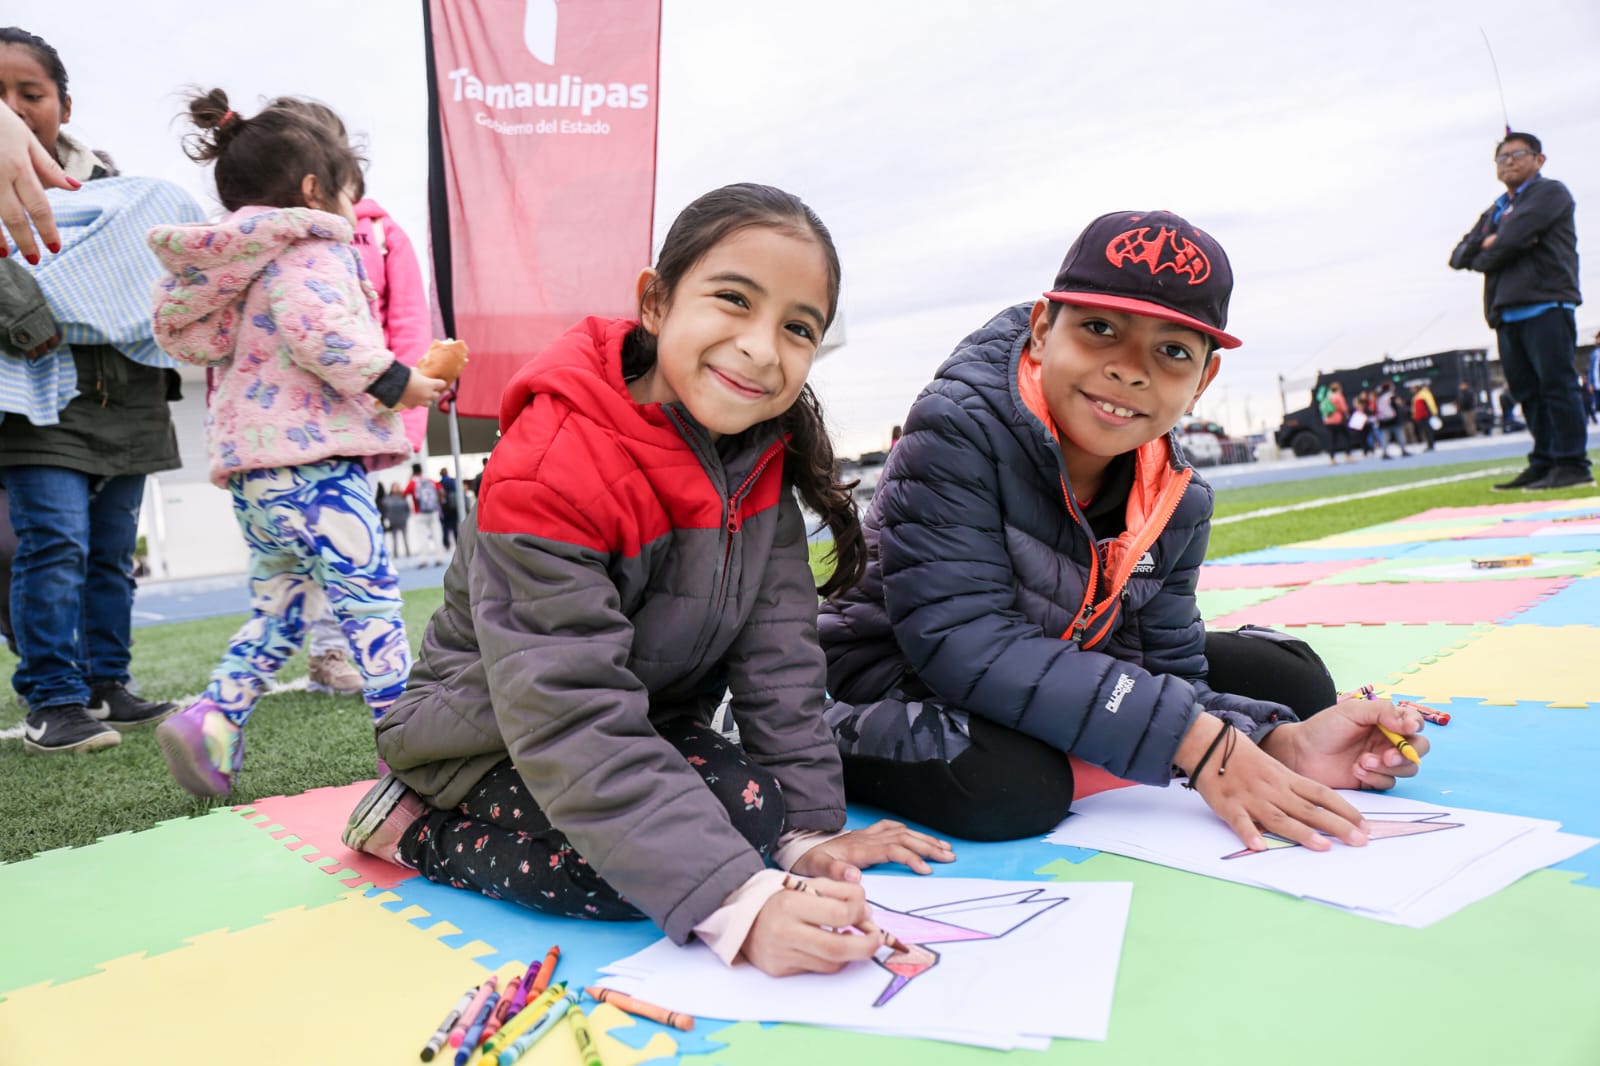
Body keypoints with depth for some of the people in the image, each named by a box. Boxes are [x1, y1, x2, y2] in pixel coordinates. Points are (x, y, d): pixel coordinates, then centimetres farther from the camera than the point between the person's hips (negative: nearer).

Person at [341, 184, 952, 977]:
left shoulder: (761, 452, -8)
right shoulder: (550, 472, -31)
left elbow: (778, 652, -7)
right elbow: (573, 723, -37)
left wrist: (808, 827, -13)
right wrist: (737, 905, -43)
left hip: (650, 725, 9)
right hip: (490, 733, -8)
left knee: (762, 811, -10)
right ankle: (414, 828, -7)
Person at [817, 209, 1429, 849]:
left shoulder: (1177, 502, -7)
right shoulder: (957, 429, -28)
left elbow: (1167, 666, -5)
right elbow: (961, 640, -34)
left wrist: (1281, 744, -28)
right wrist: (1189, 737, -35)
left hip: (1067, 673, 7)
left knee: (1288, 677, 6)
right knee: (1010, 790, -39)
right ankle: (823, 741, -8)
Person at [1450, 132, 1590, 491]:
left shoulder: (1549, 192, 3)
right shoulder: (1494, 212, 26)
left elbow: (1511, 238, -12)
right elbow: (1460, 256, 17)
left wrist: (1487, 253, 6)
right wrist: (1486, 244, -3)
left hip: (1545, 305, -7)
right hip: (1507, 313, 7)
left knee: (1556, 386, -9)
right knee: (1528, 392, 6)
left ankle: (1572, 464, -9)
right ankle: (1543, 462, 9)